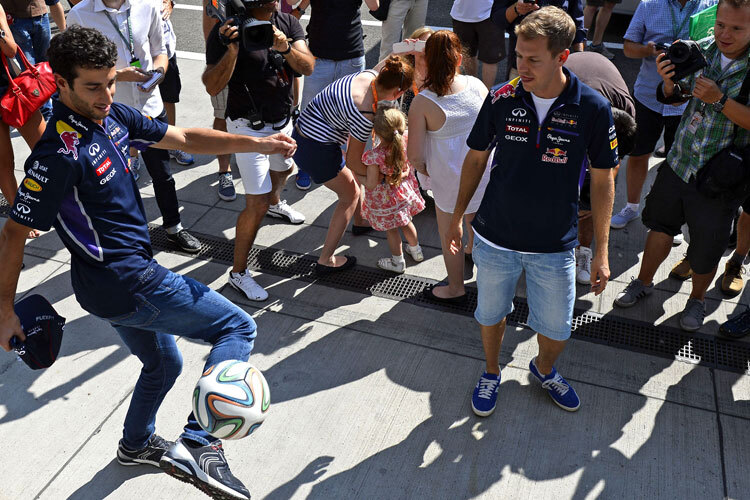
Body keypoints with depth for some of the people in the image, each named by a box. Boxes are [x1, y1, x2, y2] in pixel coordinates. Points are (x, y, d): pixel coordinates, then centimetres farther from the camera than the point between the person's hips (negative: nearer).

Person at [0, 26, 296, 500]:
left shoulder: (114, 116, 2)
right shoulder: (59, 154, -24)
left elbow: (184, 138, 8)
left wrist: (258, 143, -1)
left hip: (126, 276, 9)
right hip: (121, 282, -9)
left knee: (164, 363, 29)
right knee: (238, 327, -7)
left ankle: (136, 444, 53)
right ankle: (199, 446, -12)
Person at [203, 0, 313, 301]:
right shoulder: (225, 32, -20)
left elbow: (308, 67, -16)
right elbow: (212, 87, -25)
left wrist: (286, 48, -35)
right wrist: (232, 50, -38)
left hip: (283, 121, 7)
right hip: (249, 127, -6)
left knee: (284, 168, 33)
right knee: (257, 205, -8)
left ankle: (276, 203, 68)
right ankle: (238, 273, 6)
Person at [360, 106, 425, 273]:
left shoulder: (374, 156, -35)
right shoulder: (405, 140, -22)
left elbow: (371, 185, -25)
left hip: (386, 200, -5)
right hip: (405, 193, 5)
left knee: (391, 229, 19)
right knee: (406, 222, 29)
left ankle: (398, 262, 38)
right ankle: (416, 250, 50)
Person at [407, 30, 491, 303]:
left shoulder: (422, 102, -20)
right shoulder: (476, 85, -9)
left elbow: (415, 155, -18)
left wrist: (424, 170, 4)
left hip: (450, 181, -4)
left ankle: (456, 289, 35)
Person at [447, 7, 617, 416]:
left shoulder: (592, 108, -13)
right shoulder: (501, 99, -11)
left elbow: (602, 181, -4)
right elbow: (476, 158, 4)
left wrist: (602, 252, -3)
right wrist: (457, 217, 8)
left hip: (555, 246, 0)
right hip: (495, 239, 1)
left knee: (556, 331, 14)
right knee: (490, 316, 19)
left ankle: (544, 369, 49)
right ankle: (491, 373, 49)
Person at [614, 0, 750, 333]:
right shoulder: (701, 49, -4)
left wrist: (719, 99, -30)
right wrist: (668, 83, -14)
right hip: (679, 163, 4)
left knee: (705, 252, 9)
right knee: (661, 225, 19)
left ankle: (697, 299, 37)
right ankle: (644, 283, 41)